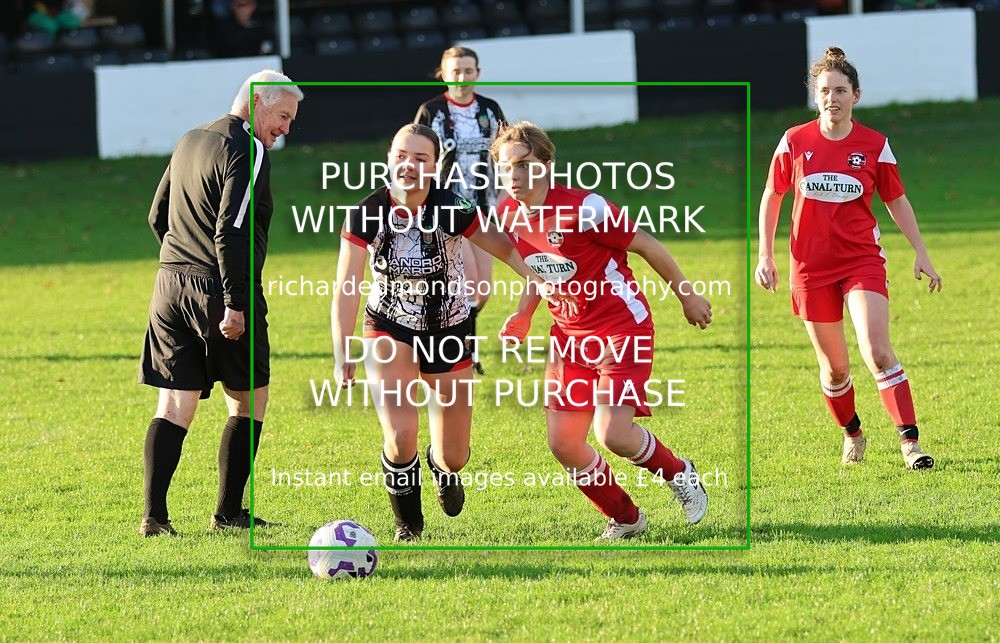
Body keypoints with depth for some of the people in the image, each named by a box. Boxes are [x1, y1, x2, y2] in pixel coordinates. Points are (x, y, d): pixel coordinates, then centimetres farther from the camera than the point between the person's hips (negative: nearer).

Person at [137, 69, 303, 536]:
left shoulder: (189, 142, 15)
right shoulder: (248, 151, -12)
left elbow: (158, 216, 22)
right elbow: (231, 231, -21)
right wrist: (234, 303, -21)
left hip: (171, 287, 7)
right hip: (219, 289, -7)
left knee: (175, 404, 4)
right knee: (249, 400, 9)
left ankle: (154, 513, -8)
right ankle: (228, 513, 9)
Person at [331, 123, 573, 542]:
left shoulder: (451, 211, -21)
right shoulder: (366, 215, -17)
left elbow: (505, 249, -9)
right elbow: (346, 291, -12)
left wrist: (539, 282, -24)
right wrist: (342, 358, -14)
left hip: (448, 334, 0)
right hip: (390, 331, 0)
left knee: (453, 458, 4)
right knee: (400, 437, -21)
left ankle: (441, 465, 47)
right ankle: (408, 524, 9)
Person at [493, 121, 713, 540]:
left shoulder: (583, 209, -22)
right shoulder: (509, 217, -1)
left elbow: (647, 246, -11)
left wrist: (687, 296, -1)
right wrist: (523, 316, 6)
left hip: (622, 328, -7)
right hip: (569, 334, 7)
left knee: (613, 435, -20)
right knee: (562, 443, 0)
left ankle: (680, 474, 12)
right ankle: (625, 519, 22)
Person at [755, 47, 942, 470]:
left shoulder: (875, 145, -1)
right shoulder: (795, 142, -1)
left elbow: (896, 201, 10)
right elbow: (772, 197, 10)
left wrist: (921, 253, 6)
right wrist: (765, 255, 5)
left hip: (862, 261, -1)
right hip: (811, 267, 1)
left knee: (877, 350, -19)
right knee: (834, 367, 8)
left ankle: (910, 442, -19)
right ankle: (852, 434, 33)